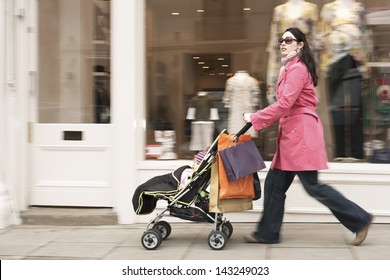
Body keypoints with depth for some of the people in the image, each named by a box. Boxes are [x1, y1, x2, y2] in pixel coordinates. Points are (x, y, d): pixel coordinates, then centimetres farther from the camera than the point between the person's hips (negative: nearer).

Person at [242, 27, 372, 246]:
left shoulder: (298, 68, -11)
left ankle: (359, 219, 4)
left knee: (313, 186, -6)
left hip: (301, 134, -10)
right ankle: (268, 233, 15)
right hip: (291, 135, 10)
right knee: (274, 184, 9)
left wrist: (254, 118, -13)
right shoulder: (289, 69, 20)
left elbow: (284, 104, -20)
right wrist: (259, 123, 13)